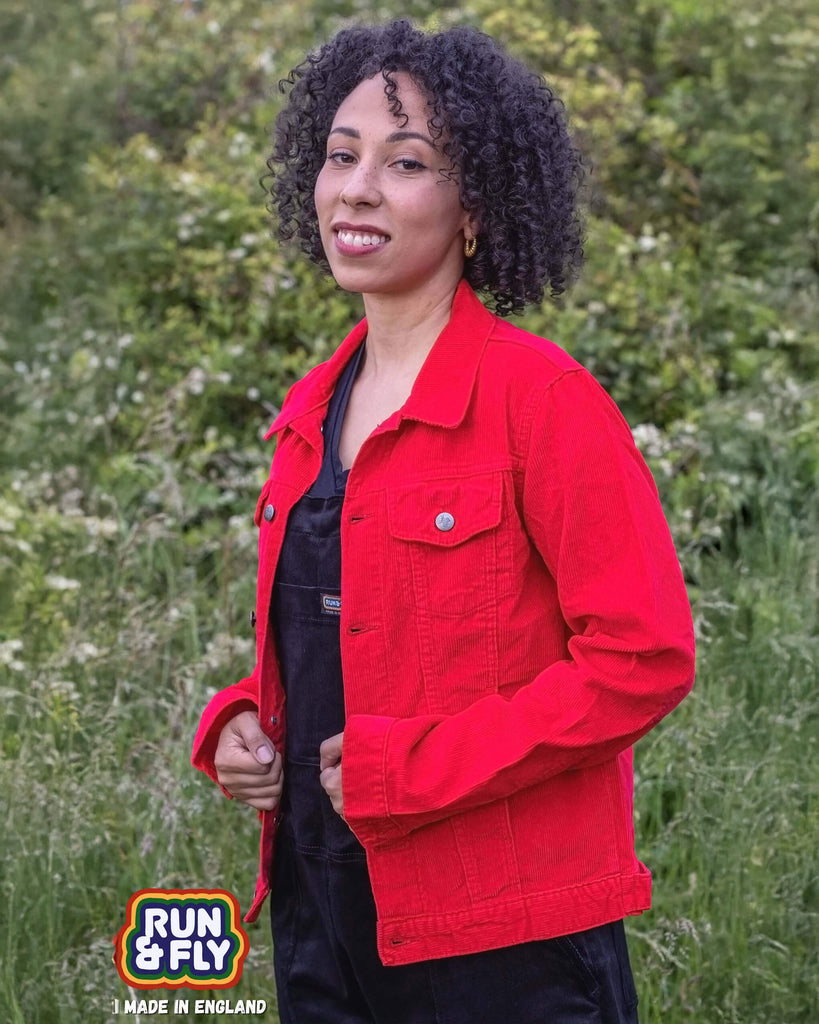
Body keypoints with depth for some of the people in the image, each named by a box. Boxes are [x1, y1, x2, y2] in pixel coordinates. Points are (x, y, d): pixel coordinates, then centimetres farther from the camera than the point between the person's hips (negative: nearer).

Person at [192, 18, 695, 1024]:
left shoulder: (539, 397, -13)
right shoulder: (311, 411, 9)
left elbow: (645, 658, -17)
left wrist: (410, 769, -18)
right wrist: (240, 723, 0)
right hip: (319, 912, 7)